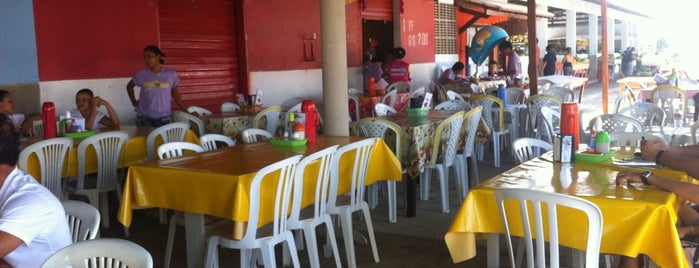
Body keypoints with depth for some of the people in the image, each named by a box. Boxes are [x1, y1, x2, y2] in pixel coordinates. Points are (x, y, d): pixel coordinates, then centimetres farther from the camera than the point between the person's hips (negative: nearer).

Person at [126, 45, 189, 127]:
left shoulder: (171, 74, -2)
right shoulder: (141, 74, 0)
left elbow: (175, 95, 8)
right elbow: (129, 86, 19)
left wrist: (187, 111, 6)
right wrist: (134, 102, 10)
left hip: (163, 118, 0)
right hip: (144, 118, 1)